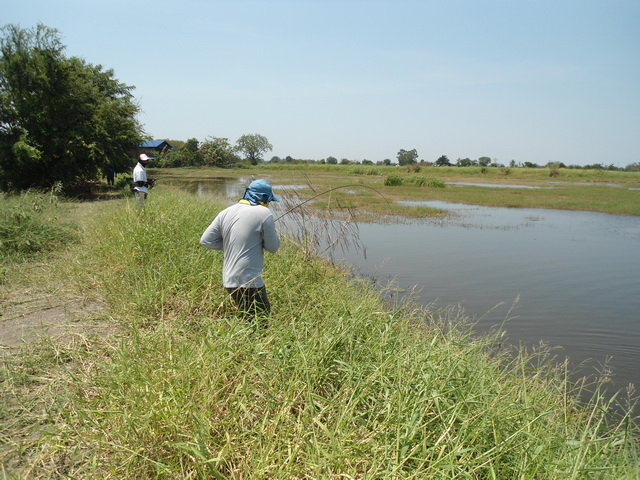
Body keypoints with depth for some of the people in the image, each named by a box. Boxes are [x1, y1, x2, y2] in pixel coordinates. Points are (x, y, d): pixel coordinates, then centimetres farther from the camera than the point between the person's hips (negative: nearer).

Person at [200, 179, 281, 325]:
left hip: (229, 280, 7)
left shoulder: (226, 212, 7)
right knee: (260, 323, 4)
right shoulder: (264, 213, -10)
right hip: (249, 281, -7)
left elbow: (206, 240, 8)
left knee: (247, 318, 21)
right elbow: (273, 247, -5)